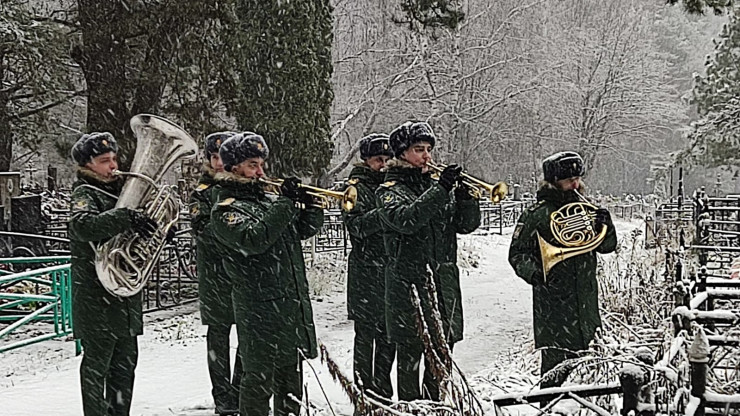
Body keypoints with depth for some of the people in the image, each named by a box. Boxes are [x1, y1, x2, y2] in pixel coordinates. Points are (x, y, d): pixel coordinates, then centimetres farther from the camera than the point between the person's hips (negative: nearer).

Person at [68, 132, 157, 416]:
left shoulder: (121, 188, 13)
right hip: (96, 293, -8)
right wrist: (126, 218, -43)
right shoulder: (85, 195, -10)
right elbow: (82, 226, -32)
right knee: (97, 361, -1)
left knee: (126, 360, 15)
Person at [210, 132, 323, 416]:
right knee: (260, 381, -1)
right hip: (260, 309, -7)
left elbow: (304, 230, 18)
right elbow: (253, 239, -24)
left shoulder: (270, 200, 16)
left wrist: (310, 205, -2)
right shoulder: (226, 209, -6)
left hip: (296, 302, 7)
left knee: (291, 376, 16)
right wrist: (287, 203, -20)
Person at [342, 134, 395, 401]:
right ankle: (364, 389, 9)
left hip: (392, 271, 6)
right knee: (366, 334, -1)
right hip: (366, 274, -6)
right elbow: (357, 226, -19)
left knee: (389, 334, 11)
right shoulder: (357, 187, -3)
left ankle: (383, 388, 23)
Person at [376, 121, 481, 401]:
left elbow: (467, 224, 7)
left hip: (445, 285, 5)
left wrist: (464, 196, -11)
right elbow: (406, 219, -22)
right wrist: (441, 189, -26)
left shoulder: (436, 187, 15)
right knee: (410, 357, -1)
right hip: (409, 285, -5)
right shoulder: (390, 190, -1)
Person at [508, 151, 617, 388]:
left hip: (586, 298, 6)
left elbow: (607, 246, 11)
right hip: (553, 300, -6)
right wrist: (534, 273, -23)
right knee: (556, 361, -7)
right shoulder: (538, 214, -5)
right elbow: (518, 253, -5)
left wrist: (604, 225, -10)